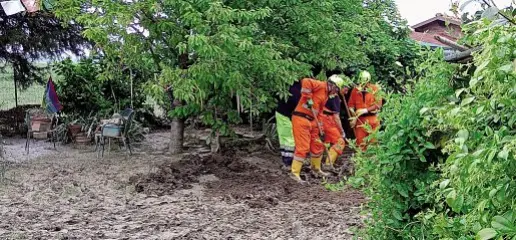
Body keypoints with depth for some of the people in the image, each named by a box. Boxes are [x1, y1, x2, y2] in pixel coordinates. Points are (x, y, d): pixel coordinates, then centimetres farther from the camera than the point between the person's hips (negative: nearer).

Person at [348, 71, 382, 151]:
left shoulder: (375, 89, -2)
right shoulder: (355, 90, 5)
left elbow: (378, 104, -7)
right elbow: (351, 105, 6)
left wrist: (365, 110, -15)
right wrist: (353, 117, -5)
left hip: (372, 119, -2)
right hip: (360, 120, 2)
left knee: (373, 141, 0)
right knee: (360, 141, 4)